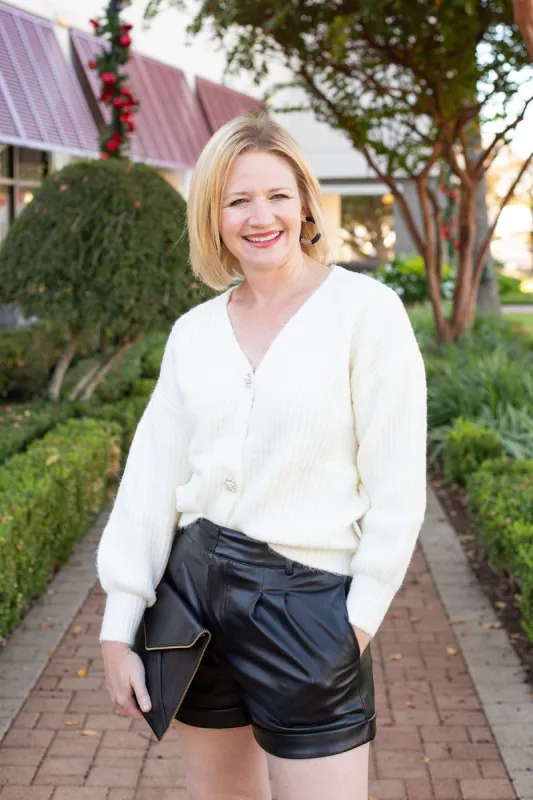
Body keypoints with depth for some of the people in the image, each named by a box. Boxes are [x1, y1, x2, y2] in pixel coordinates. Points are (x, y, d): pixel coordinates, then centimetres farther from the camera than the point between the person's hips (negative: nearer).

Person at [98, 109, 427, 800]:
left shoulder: (366, 310, -8)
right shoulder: (193, 331, 6)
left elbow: (397, 490, -8)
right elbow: (151, 478, 5)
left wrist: (358, 622, -8)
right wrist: (118, 628, 2)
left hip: (306, 600, -4)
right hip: (194, 584, 5)